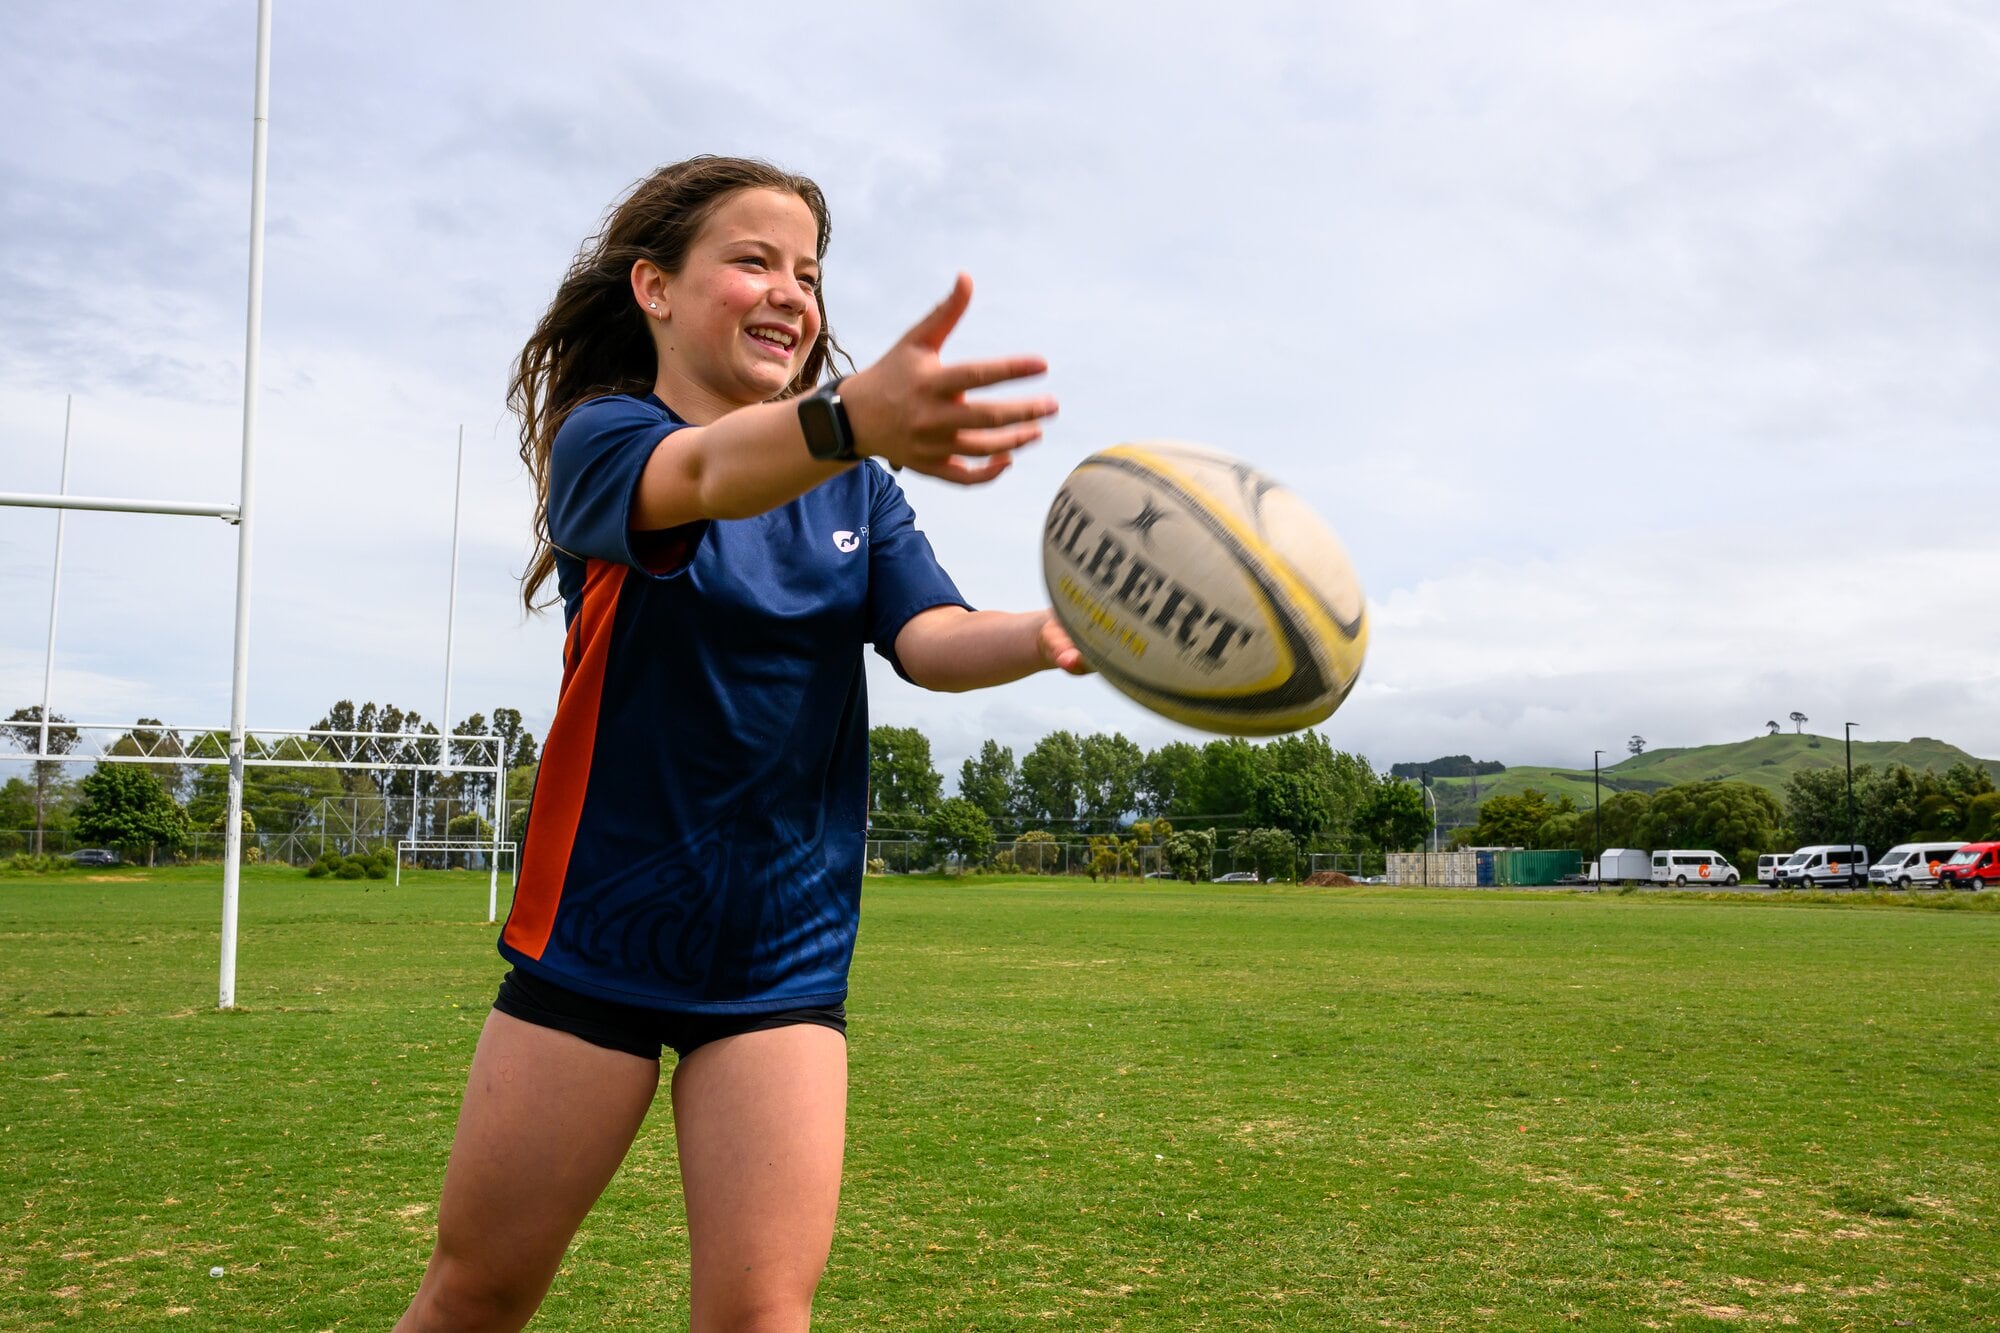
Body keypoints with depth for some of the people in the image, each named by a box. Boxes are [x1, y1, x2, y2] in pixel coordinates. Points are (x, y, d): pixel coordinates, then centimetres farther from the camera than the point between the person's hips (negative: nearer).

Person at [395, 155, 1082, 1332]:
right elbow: (708, 474, -32)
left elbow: (928, 637, -12)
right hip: (598, 934, -2)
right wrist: (852, 418, -54)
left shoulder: (856, 489, 5)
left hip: (783, 957, 3)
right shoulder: (602, 436, -8)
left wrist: (1045, 635, -35)